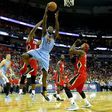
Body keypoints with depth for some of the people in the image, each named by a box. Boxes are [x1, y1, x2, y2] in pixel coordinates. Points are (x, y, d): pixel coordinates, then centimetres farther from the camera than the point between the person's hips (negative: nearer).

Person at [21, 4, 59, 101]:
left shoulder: (54, 36, 13)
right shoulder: (44, 33, 9)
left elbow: (57, 29, -3)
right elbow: (44, 23, -3)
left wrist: (56, 18, -9)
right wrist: (46, 12, -11)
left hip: (45, 55, 1)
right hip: (39, 51, -1)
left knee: (45, 73, -3)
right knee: (25, 56, -30)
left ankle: (44, 91, 7)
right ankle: (29, 67, 0)